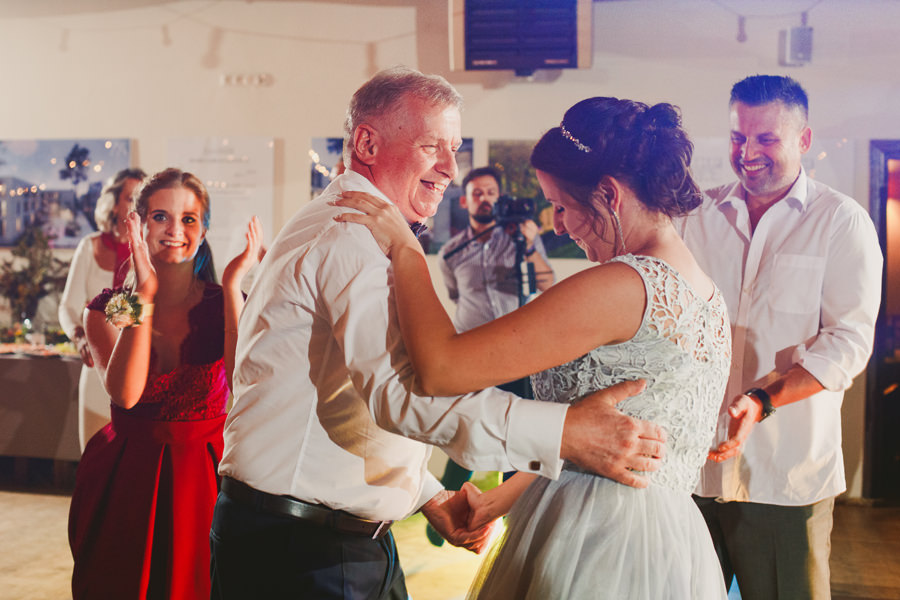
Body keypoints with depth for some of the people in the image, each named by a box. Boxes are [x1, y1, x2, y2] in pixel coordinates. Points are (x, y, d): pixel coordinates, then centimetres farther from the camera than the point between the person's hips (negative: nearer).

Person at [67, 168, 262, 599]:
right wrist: (143, 296, -24)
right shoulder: (105, 310, -3)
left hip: (207, 474, 0)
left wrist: (232, 285, -23)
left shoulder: (224, 304, -3)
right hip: (126, 478, 1)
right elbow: (126, 392, -21)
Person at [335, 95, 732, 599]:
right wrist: (503, 498, 21)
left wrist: (405, 251, -9)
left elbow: (441, 368, -22)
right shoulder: (708, 296, 9)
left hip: (599, 548, -9)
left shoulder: (620, 287, -21)